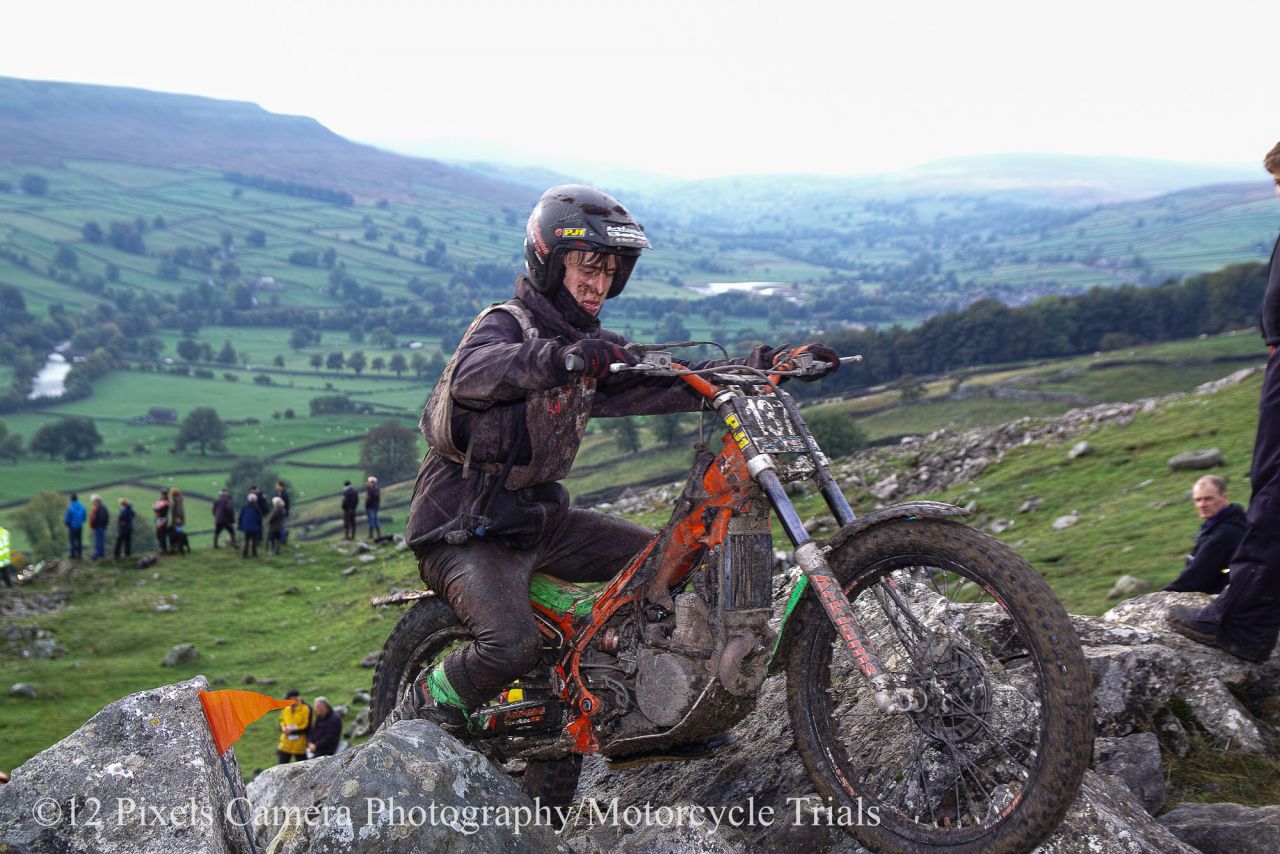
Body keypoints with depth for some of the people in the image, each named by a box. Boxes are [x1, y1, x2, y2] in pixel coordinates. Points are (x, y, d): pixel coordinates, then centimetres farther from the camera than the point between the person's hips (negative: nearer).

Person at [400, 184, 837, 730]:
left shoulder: (593, 347, 10)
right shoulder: (504, 324, -13)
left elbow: (675, 382, 5)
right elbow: (472, 372, -37)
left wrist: (770, 364, -6)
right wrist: (565, 356, -55)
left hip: (540, 516, 8)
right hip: (467, 530, -8)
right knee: (513, 645, -29)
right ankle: (429, 702, 2)